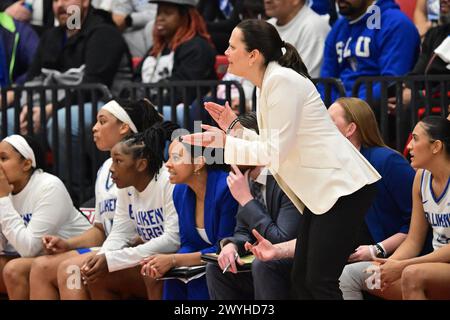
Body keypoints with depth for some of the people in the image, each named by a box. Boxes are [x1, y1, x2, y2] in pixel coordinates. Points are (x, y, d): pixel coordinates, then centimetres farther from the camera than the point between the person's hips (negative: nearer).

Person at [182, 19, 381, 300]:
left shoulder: (282, 80, -15)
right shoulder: (268, 84, 14)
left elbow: (276, 151, -17)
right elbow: (272, 149, 14)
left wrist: (224, 142, -11)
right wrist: (234, 129, 11)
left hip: (343, 187, -10)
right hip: (323, 191, 10)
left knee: (320, 282, -12)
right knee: (302, 278, 8)